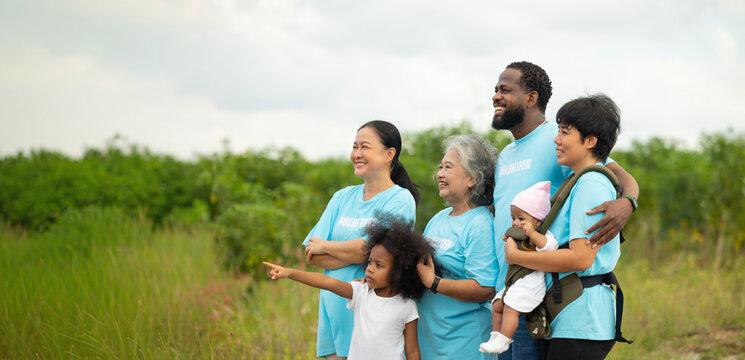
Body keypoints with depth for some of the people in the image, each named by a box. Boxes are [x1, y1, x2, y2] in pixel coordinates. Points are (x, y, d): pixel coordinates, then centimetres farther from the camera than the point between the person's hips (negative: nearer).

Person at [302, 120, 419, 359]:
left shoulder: (400, 200, -4)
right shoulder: (342, 197, 14)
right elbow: (312, 256, 6)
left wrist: (326, 246, -2)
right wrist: (355, 253, -10)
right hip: (334, 312, 5)